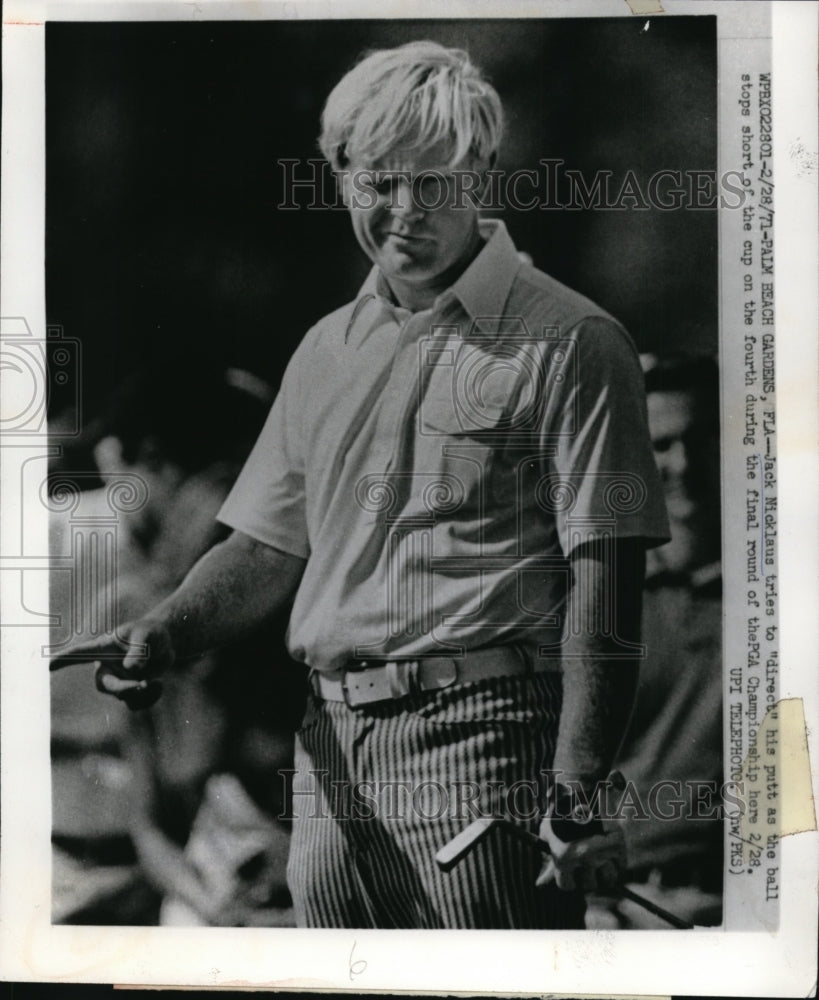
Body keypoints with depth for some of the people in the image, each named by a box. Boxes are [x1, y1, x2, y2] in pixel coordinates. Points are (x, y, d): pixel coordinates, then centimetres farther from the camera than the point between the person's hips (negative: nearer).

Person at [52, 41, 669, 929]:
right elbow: (265, 547, 16)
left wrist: (578, 788, -16)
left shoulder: (570, 344, -5)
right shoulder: (326, 350, 14)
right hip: (332, 753, 6)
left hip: (484, 740, -5)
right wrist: (164, 632, -2)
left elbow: (605, 583, -10)